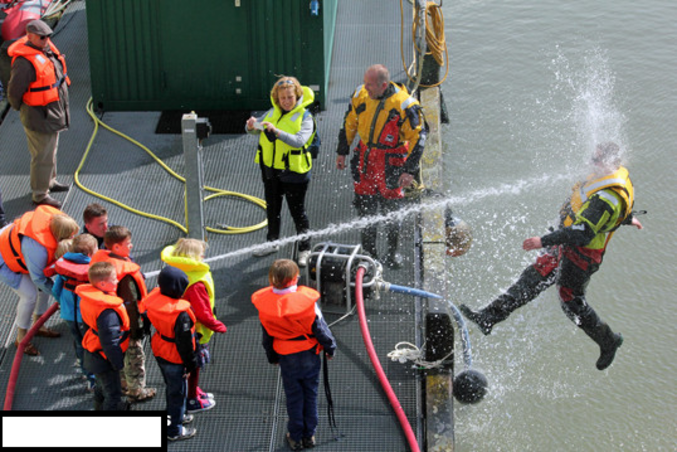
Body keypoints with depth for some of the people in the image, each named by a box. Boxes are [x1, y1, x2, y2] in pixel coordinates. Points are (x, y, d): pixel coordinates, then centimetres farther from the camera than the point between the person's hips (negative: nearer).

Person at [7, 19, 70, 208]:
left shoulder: (47, 48, 1)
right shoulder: (24, 61, -28)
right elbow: (14, 92, -22)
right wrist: (22, 109, -4)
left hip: (54, 113, 10)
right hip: (38, 117, -10)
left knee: (51, 149, 26)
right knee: (42, 156, 0)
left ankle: (50, 181, 45)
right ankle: (40, 194, 12)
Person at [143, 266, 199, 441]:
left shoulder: (155, 298, -13)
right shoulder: (181, 314, -35)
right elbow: (184, 341, -25)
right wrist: (191, 363, -9)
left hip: (159, 350, 8)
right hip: (174, 358, -8)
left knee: (171, 386, 29)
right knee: (178, 391, 11)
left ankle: (173, 415, 49)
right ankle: (174, 430, 25)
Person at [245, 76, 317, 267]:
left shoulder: (305, 117, -13)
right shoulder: (273, 112, 5)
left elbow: (299, 141, -28)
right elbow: (256, 130, 10)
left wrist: (277, 131, -41)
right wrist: (252, 126, -15)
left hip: (293, 171, -6)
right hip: (270, 169, 6)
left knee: (298, 212, 2)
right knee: (272, 208, 20)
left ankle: (305, 250, 14)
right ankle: (272, 242, 38)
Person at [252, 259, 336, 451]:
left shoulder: (265, 305, -15)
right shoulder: (307, 300, -23)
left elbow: (267, 336, -1)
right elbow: (320, 328, -12)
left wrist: (272, 357, 16)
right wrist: (330, 347, 5)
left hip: (286, 358, 1)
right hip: (309, 356, -1)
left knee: (293, 398, 15)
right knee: (310, 395, 15)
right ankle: (309, 435, 25)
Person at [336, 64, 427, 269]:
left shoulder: (405, 105, -22)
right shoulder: (361, 95, -7)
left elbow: (418, 137, -14)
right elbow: (349, 123, 9)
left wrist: (410, 170, -17)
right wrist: (342, 152, 12)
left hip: (391, 164, -4)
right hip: (365, 158, 4)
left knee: (391, 209, 7)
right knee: (365, 206, 9)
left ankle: (392, 252, 28)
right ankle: (368, 251, 26)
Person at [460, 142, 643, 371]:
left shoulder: (607, 200, -32)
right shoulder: (617, 175, -1)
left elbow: (581, 234, -35)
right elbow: (623, 204, 20)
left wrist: (543, 241, -35)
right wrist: (628, 218, 42)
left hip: (580, 256, -10)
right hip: (565, 248, 10)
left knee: (572, 302, 6)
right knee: (533, 278, 7)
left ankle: (608, 342, 28)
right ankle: (488, 317, 8)